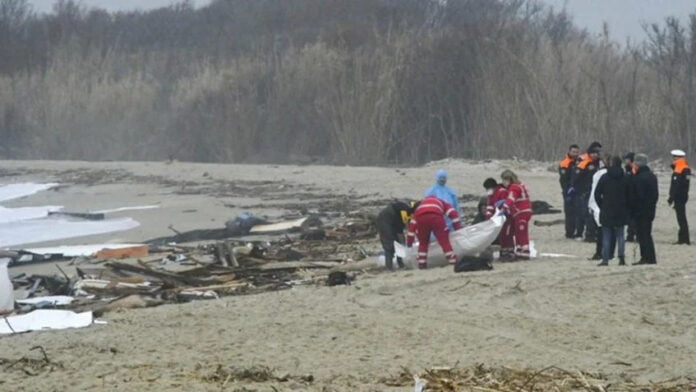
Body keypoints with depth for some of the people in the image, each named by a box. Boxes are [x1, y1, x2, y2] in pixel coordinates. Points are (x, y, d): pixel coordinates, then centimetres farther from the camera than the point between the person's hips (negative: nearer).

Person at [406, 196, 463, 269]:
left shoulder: (420, 206, 43)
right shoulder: (442, 203, 38)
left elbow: (412, 224, 37)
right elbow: (453, 213, 20)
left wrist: (409, 241, 37)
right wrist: (458, 229, 20)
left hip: (420, 218, 2)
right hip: (436, 217, -2)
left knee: (423, 243, 20)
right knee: (444, 241, 6)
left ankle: (421, 264, 16)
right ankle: (453, 262, 1)